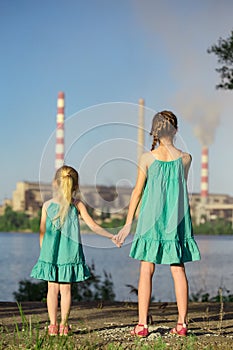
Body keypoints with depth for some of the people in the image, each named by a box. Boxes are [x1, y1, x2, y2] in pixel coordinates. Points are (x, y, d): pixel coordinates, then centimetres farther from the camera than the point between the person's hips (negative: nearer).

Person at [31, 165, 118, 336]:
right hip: (70, 254, 0)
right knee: (66, 289, 6)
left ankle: (53, 325, 6)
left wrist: (44, 252, 12)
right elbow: (94, 226, -5)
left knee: (53, 288, 6)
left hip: (50, 254, 0)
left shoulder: (47, 205, -1)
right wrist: (111, 236, 1)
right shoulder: (77, 205, -3)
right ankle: (63, 325, 8)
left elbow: (42, 232, 3)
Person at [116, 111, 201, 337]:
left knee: (146, 271, 1)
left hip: (151, 219, -2)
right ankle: (182, 323, 8)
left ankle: (142, 324, 0)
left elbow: (138, 191, -2)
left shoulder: (147, 158, -5)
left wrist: (128, 223, 3)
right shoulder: (185, 158, -1)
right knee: (178, 270, 7)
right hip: (177, 221, 2)